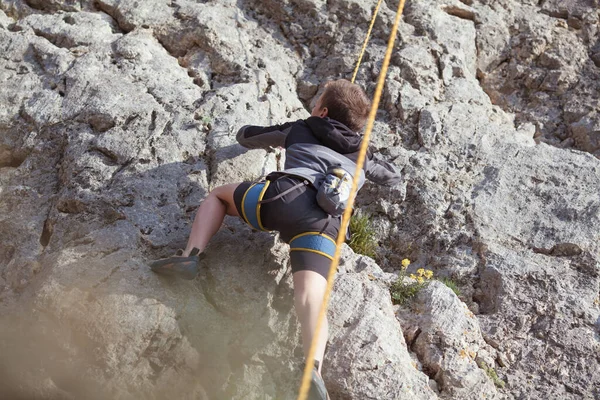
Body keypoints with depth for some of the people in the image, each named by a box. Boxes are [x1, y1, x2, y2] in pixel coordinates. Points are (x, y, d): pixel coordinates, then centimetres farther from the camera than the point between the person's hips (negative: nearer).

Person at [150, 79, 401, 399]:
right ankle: (313, 369, -47)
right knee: (309, 298, -17)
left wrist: (275, 137, 65)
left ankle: (190, 256, 2)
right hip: (323, 227, 1)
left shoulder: (300, 130, 31)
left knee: (218, 194, 26)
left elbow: (245, 136, 44)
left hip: (283, 196, -1)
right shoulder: (361, 158, 36)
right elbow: (393, 177, 55)